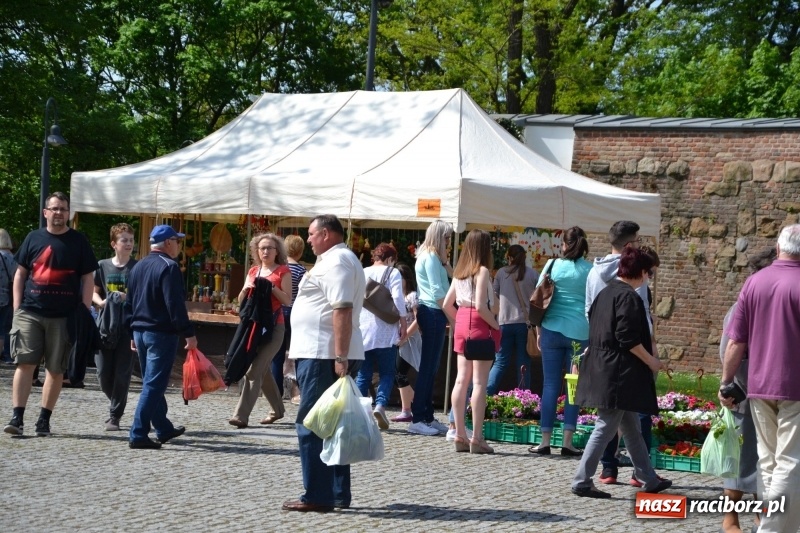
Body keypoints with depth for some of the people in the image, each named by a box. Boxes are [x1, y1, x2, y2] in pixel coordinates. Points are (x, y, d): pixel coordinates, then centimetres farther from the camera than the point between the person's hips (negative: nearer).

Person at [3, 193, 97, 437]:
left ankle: (44, 419, 11)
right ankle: (17, 417, -4)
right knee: (24, 363, -5)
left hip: (65, 316, -1)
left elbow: (87, 279, 5)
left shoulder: (78, 241, 5)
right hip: (30, 313, 1)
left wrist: (85, 314, -2)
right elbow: (20, 274, 12)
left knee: (56, 369, 3)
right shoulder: (33, 238, 9)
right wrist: (17, 309, 4)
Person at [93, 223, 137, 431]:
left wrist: (128, 298, -16)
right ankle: (116, 404, 29)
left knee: (122, 373, -4)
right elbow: (93, 292, 15)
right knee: (103, 372, 2)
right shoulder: (103, 266, 8)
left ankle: (115, 416, 5)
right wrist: (101, 302, -6)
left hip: (128, 326, -2)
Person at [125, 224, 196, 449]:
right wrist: (189, 333, -16)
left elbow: (129, 304, 18)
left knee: (152, 383, 18)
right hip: (162, 333, -9)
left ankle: (164, 428, 30)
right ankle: (138, 435, -10)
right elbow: (176, 305, -19)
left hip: (140, 331, 9)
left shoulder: (137, 267, 14)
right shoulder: (169, 267, -13)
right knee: (154, 385, -7)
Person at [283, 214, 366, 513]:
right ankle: (338, 493, 17)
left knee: (311, 426, -8)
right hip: (330, 354, 11)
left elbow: (342, 310, -23)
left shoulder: (335, 261, -13)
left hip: (323, 355, -11)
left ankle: (317, 497, -8)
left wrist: (340, 356, -28)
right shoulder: (340, 259, 21)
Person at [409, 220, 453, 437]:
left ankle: (427, 417, 15)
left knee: (430, 368, 11)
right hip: (433, 313, -10)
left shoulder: (431, 256, 21)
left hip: (432, 314, 10)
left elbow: (452, 274, 19)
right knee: (427, 367, -9)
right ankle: (417, 419, -9)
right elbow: (437, 291, -16)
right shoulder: (431, 257, -10)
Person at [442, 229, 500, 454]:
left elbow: (446, 305, 12)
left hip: (462, 325, 7)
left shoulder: (460, 272, 10)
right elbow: (481, 306, -21)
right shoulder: (482, 271, -12)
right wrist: (495, 325, -9)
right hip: (480, 326, -7)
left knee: (461, 379, 9)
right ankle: (477, 438, -3)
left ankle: (460, 435, 12)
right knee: (479, 382, -4)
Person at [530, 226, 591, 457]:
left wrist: (539, 331, 10)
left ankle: (545, 441, 4)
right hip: (580, 334, -1)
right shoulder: (591, 271, 0)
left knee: (550, 386, 5)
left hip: (553, 331, 1)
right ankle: (567, 442, 3)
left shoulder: (553, 265, 2)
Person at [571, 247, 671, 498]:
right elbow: (629, 339, -20)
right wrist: (650, 361, -9)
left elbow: (596, 328, 18)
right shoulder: (628, 297, -15)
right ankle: (582, 482, -2)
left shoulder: (605, 293, 13)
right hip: (619, 373, -10)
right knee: (606, 428, -5)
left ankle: (649, 479, 24)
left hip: (603, 369, 10)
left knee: (632, 428, 16)